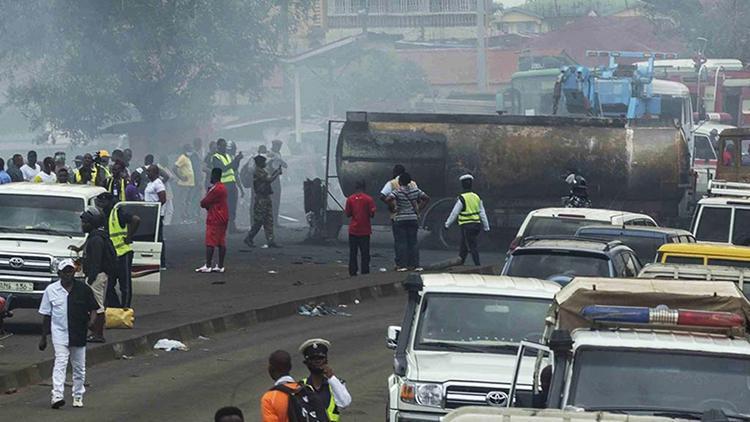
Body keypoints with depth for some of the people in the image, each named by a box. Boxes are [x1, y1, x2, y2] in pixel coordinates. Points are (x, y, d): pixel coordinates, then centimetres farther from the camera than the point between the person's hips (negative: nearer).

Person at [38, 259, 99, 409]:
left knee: (79, 367, 11)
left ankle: (78, 397, 26)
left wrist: (91, 321, -15)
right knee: (60, 363, -17)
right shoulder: (51, 290, 1)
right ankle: (57, 396, -27)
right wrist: (43, 337, 7)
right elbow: (46, 315, 7)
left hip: (79, 334, 2)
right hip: (59, 333, -2)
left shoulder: (83, 289, 0)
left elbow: (93, 309, 7)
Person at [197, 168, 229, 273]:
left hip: (214, 220, -9)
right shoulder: (223, 188, 15)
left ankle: (208, 266, -9)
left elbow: (203, 203, -12)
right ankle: (220, 266, 6)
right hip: (223, 219, 9)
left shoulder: (215, 189, -16)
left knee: (210, 243, -7)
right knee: (221, 243, 7)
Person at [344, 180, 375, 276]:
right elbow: (372, 214, -7)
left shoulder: (350, 199, -2)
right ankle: (365, 272, 0)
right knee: (365, 253, 3)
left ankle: (353, 272, 5)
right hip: (365, 230, -2)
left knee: (353, 253, 7)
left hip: (353, 230, 2)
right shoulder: (368, 199, -8)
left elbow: (348, 214, 1)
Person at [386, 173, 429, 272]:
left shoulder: (397, 192, -10)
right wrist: (419, 208, 11)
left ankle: (403, 265, -4)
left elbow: (389, 199, -27)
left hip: (400, 219, -4)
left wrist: (393, 208, -11)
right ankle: (415, 265, 3)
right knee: (413, 243, 7)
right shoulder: (415, 190, 4)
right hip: (413, 218, 4)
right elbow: (426, 198, 9)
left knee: (401, 243, 0)